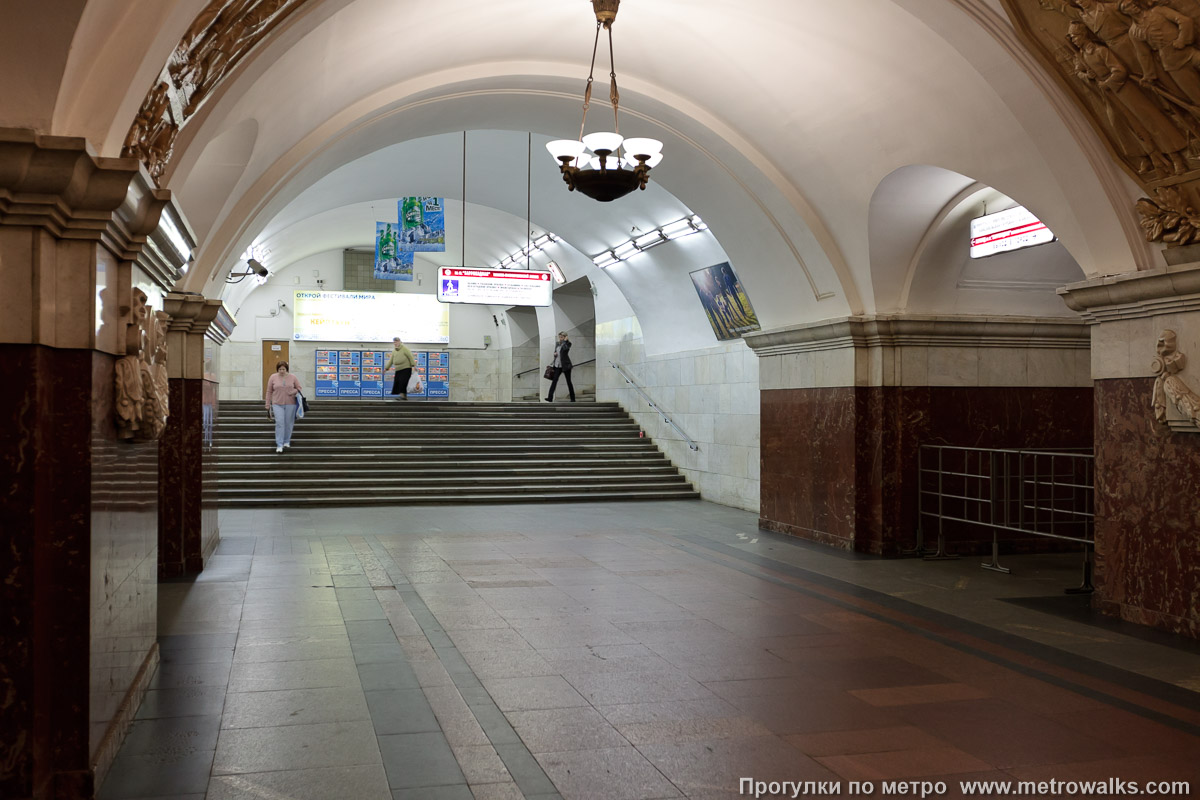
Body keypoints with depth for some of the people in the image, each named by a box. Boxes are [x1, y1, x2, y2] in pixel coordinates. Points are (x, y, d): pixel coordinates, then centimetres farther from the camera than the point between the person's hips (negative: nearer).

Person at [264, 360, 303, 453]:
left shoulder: (293, 377, 2)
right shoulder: (273, 377, 2)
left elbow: (300, 388, 8)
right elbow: (269, 391, 6)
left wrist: (293, 392, -13)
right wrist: (267, 404, 5)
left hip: (290, 404, 1)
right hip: (277, 404, -1)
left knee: (289, 423, 6)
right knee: (279, 423, -10)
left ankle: (287, 442, 23)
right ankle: (279, 445, -10)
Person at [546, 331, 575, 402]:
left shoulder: (567, 343, -6)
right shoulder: (557, 344, 13)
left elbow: (565, 348, -27)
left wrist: (565, 341, -15)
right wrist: (554, 354, 1)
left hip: (565, 365, -5)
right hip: (557, 365, 5)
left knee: (569, 381, 3)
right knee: (554, 380, -9)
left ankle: (573, 398, 15)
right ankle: (550, 398, -17)